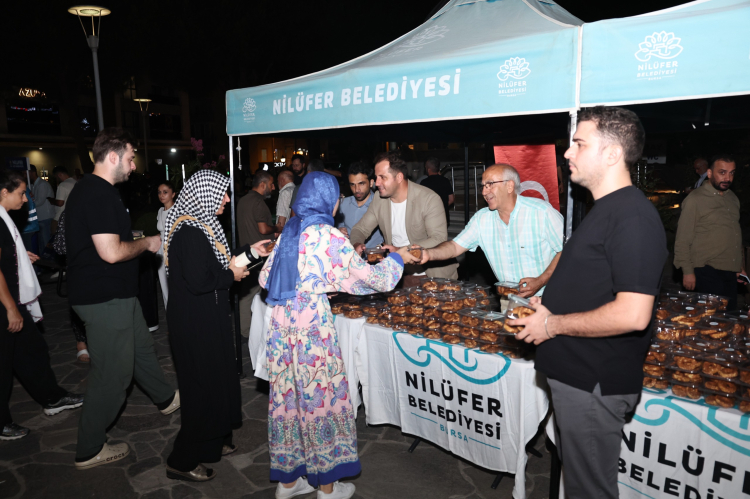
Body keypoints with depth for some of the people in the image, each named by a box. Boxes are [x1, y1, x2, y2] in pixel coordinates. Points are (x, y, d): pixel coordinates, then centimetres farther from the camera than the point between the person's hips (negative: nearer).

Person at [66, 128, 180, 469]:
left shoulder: (91, 189, 11)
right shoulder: (99, 194, -22)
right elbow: (111, 252, -28)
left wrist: (139, 241, 12)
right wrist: (147, 243, -12)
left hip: (114, 294, 11)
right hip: (105, 299, -11)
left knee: (141, 347, 25)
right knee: (113, 373, 2)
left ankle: (166, 399, 46)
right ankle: (89, 451, 19)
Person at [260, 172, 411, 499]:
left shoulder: (289, 231, 10)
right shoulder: (328, 236, -11)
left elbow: (265, 278, 13)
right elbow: (367, 278, -7)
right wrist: (397, 258, 9)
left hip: (281, 322, 7)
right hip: (312, 324, -7)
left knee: (287, 395, 15)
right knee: (320, 396, 6)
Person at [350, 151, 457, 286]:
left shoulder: (430, 199, -12)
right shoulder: (379, 198, 5)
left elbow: (439, 240, -20)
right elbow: (360, 229, 11)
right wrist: (356, 244, -13)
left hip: (433, 273, -4)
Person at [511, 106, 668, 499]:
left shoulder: (632, 216, -22)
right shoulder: (606, 209, 11)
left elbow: (632, 315, -30)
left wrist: (552, 324, -19)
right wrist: (545, 299, 9)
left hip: (594, 384, -10)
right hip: (576, 373, 10)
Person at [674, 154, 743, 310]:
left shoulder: (733, 199, 15)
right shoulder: (695, 199, -7)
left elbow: (736, 235, 23)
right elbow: (682, 240, -9)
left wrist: (739, 267, 21)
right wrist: (687, 271, -13)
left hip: (730, 273, 7)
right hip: (707, 272, -7)